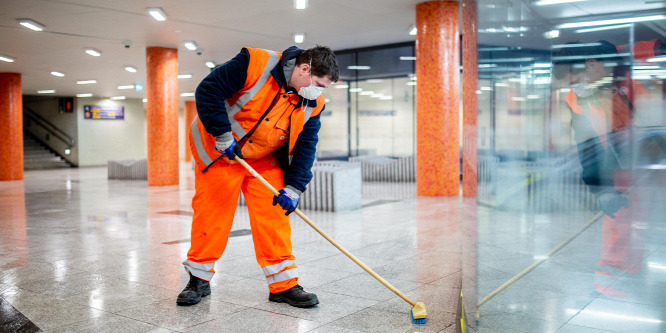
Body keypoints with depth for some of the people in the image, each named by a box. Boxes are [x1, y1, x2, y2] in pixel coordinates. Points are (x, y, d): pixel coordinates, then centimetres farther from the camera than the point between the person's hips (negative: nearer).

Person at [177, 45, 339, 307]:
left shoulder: (312, 104, -9)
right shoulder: (255, 64, -25)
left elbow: (305, 147, -4)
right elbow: (208, 91, -22)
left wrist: (293, 188, -14)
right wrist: (223, 136, -24)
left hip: (265, 160, 4)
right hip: (217, 151, -4)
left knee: (274, 215, -2)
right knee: (210, 214, 2)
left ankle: (283, 285, 7)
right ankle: (199, 280, 19)